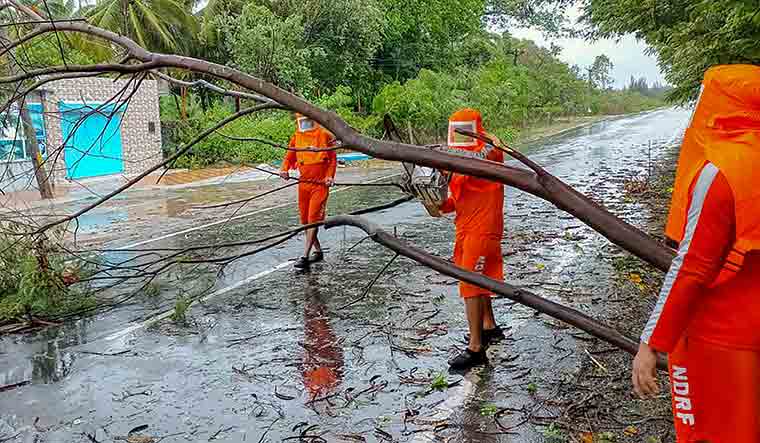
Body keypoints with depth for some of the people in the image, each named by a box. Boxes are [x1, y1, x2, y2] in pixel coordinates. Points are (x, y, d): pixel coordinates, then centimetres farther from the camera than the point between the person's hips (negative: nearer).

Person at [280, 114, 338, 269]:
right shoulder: (296, 137, 8)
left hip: (320, 183, -5)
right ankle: (318, 251, 25)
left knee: (313, 219, -10)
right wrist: (284, 169, -6)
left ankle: (305, 256, -10)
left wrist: (330, 176, -12)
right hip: (303, 183, 6)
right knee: (304, 220, 10)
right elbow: (290, 157, 13)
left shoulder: (324, 135, -3)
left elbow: (333, 159, 1)